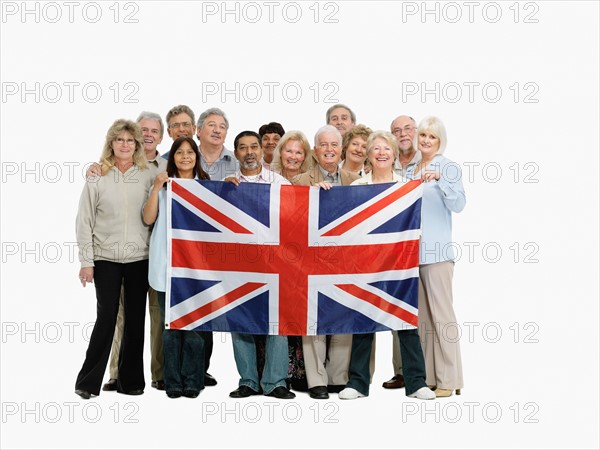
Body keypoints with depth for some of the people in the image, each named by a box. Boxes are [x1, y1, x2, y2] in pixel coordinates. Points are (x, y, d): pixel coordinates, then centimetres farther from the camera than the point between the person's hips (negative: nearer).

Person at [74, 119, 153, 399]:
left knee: (135, 319, 6)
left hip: (139, 258, 2)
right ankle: (88, 381, 9)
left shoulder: (147, 176, 4)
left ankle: (130, 380, 19)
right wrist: (86, 261, -5)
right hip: (106, 258, -2)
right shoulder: (97, 177, -1)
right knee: (107, 318, -4)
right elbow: (84, 221, -1)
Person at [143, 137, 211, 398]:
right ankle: (173, 382, 11)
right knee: (171, 325, 3)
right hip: (167, 264, 0)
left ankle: (192, 381, 8)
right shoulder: (163, 185, 10)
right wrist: (156, 188, -9)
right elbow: (148, 219, -1)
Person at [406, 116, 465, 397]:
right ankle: (426, 376, 16)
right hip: (412, 250, 7)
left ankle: (448, 379, -2)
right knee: (421, 316, 9)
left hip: (436, 252, -7)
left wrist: (439, 179, -26)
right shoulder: (410, 171, 18)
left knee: (441, 314, -6)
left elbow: (458, 204, -15)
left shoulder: (448, 168, -1)